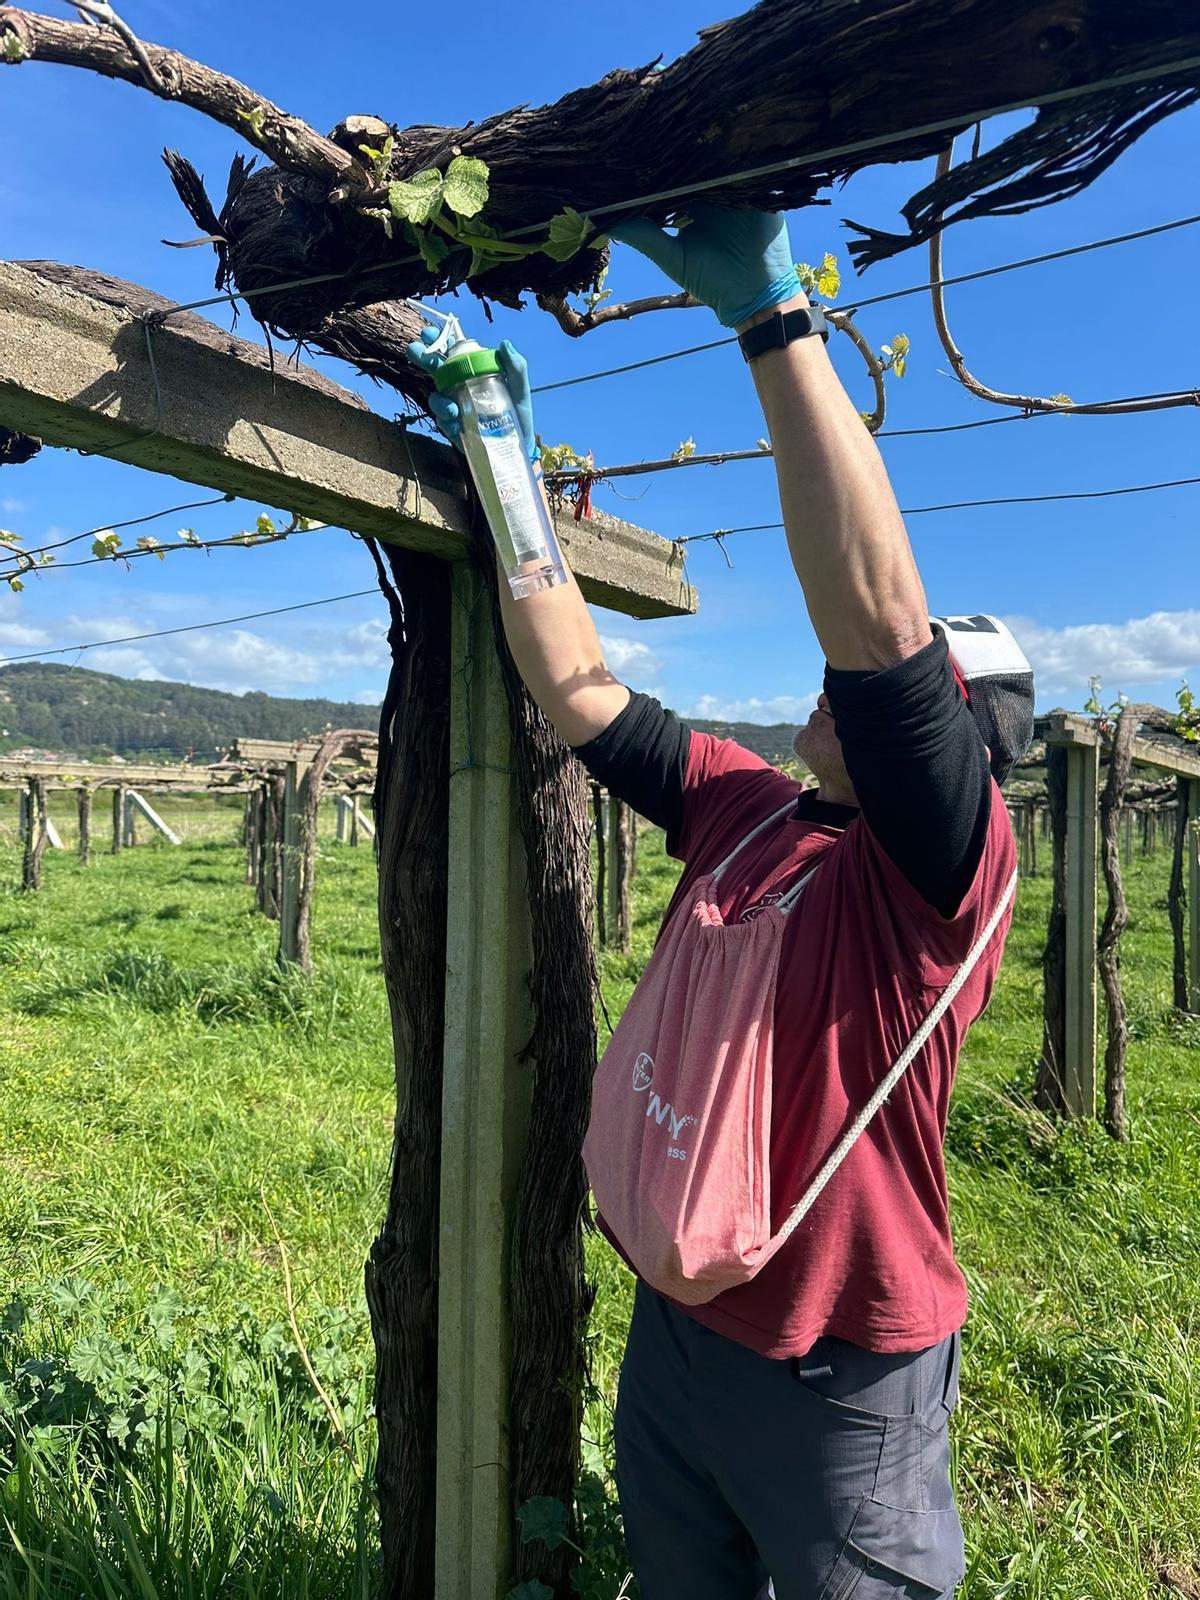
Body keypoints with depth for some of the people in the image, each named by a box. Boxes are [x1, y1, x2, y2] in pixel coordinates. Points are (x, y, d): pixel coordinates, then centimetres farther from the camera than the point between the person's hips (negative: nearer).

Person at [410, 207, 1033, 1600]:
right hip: (673, 1327, 6)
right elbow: (578, 692, 0)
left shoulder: (949, 866, -22)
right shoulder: (745, 805, -3)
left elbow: (876, 614, -38)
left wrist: (771, 314, -34)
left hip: (836, 1380, -6)